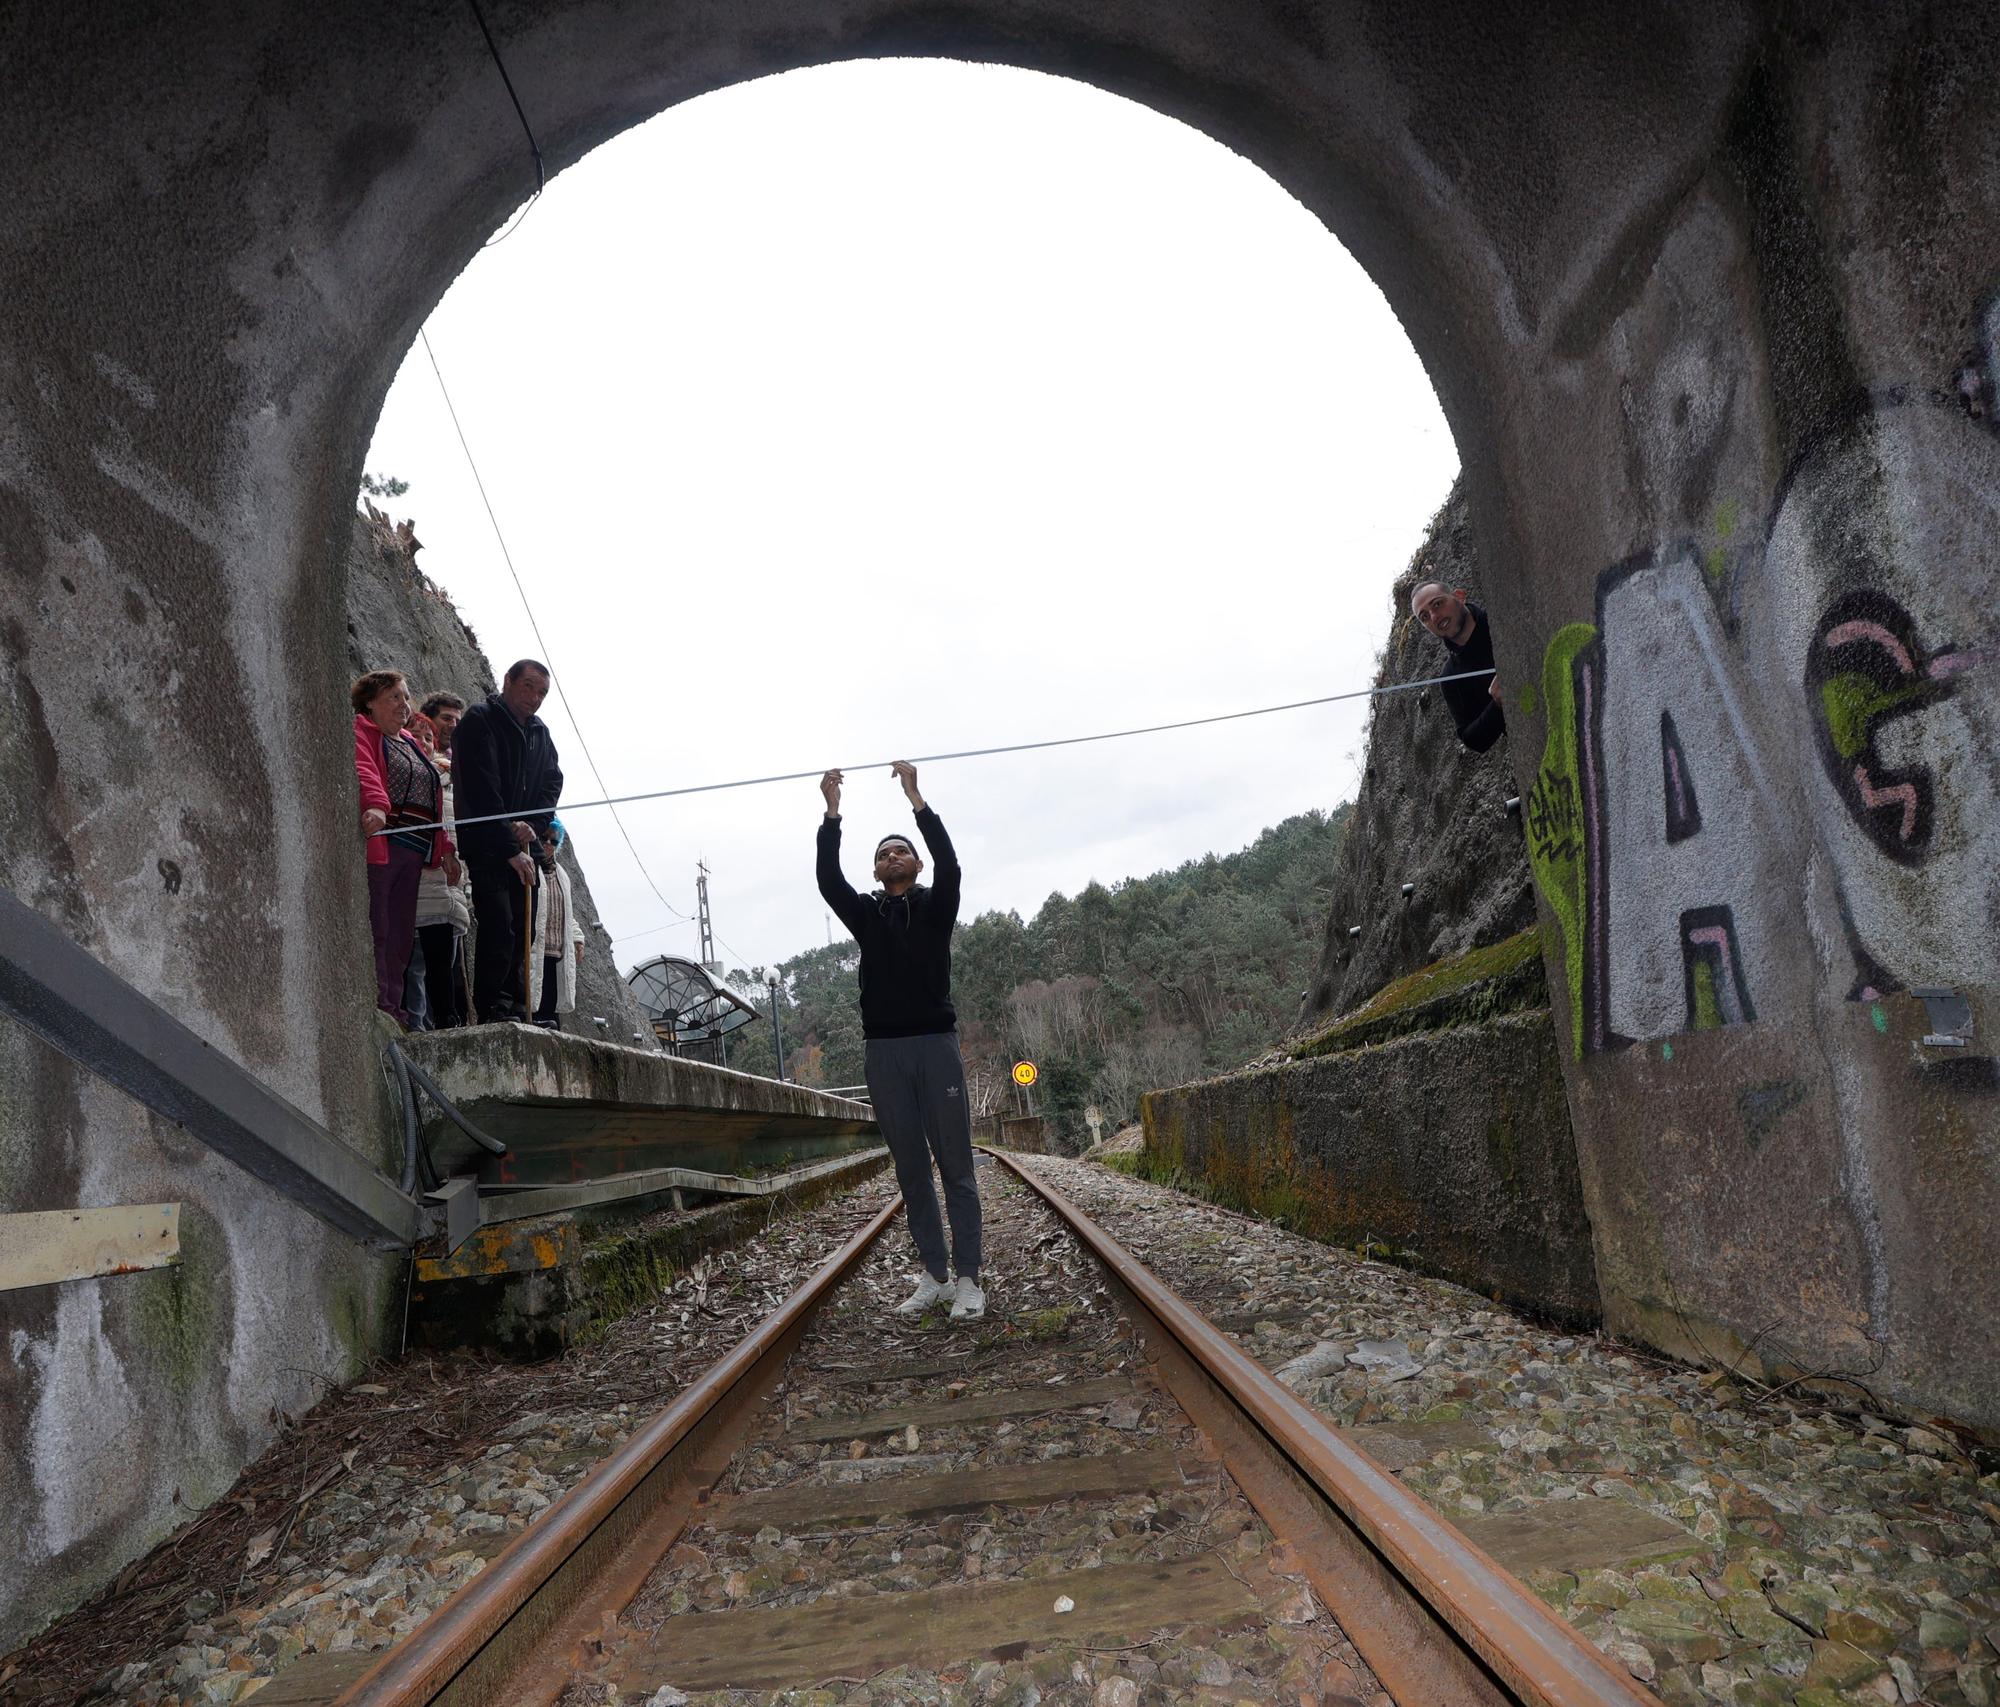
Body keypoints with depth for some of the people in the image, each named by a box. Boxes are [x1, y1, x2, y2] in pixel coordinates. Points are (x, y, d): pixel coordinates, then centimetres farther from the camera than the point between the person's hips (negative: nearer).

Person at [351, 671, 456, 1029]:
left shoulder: (411, 744, 28)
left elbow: (431, 804, 27)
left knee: (401, 937, 7)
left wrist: (445, 848, 20)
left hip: (413, 852, 8)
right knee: (375, 932, -9)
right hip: (378, 845, -8)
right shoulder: (360, 730, 2)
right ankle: (376, 1010, -9)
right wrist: (376, 805, -38)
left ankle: (393, 1011, 10)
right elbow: (362, 771, -20)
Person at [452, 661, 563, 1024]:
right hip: (486, 844, -7)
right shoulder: (479, 720, -9)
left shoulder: (540, 732, 14)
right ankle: (493, 1009, -14)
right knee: (499, 921, -17)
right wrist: (510, 848, -22)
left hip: (522, 844, 7)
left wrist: (531, 823, -10)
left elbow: (553, 781, 9)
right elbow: (483, 793, -18)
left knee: (523, 926, 4)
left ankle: (515, 1009, 9)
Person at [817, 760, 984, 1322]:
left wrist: (916, 799, -17)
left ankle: (968, 1280, 2)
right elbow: (827, 879, 0)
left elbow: (950, 864, -11)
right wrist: (832, 813, -10)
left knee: (955, 1166, -2)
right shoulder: (865, 913, 14)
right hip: (883, 1052, 3)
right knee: (912, 1170, 7)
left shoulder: (935, 906, 7)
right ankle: (934, 1276, 15)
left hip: (936, 1044, -3)